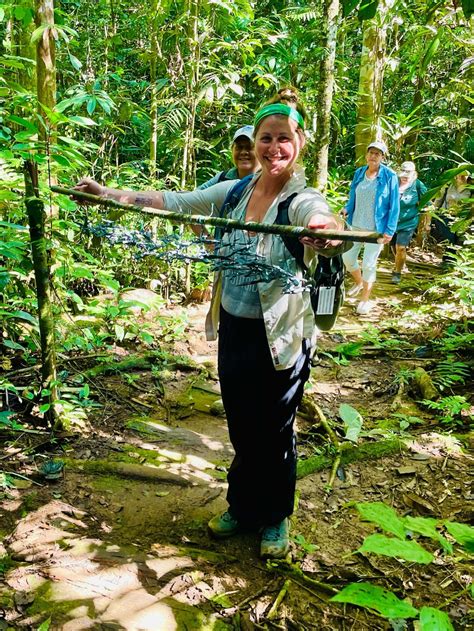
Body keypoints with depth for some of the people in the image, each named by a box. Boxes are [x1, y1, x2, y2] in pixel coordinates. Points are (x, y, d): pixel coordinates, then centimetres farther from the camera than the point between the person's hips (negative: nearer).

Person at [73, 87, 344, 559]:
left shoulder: (303, 201, -16)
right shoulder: (235, 191, 1)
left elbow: (322, 221, -38)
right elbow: (176, 202, 7)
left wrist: (328, 233, -62)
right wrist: (109, 193, 4)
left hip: (280, 338, -5)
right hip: (233, 329, 5)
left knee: (275, 430, 13)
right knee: (241, 426, 19)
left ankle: (276, 518, 38)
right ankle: (242, 509, 43)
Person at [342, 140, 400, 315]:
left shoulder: (389, 176, -11)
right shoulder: (359, 173, 3)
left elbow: (394, 205, -9)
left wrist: (389, 230, -12)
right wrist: (346, 209, -7)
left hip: (376, 228, -5)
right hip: (356, 225, 5)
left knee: (369, 264, 1)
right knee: (347, 256, 13)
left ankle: (365, 299, 19)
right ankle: (358, 282, 43)